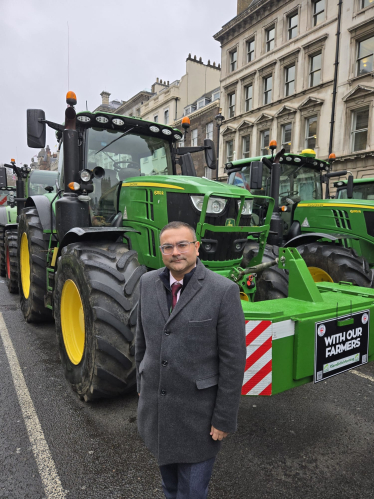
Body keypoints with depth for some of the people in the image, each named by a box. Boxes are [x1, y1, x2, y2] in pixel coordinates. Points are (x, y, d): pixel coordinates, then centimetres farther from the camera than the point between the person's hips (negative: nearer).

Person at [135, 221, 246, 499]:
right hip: (154, 402, 5)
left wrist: (225, 418, -10)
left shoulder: (223, 291, -18)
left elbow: (233, 359, -14)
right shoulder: (149, 283, -3)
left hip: (198, 409, -4)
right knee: (168, 474, 27)